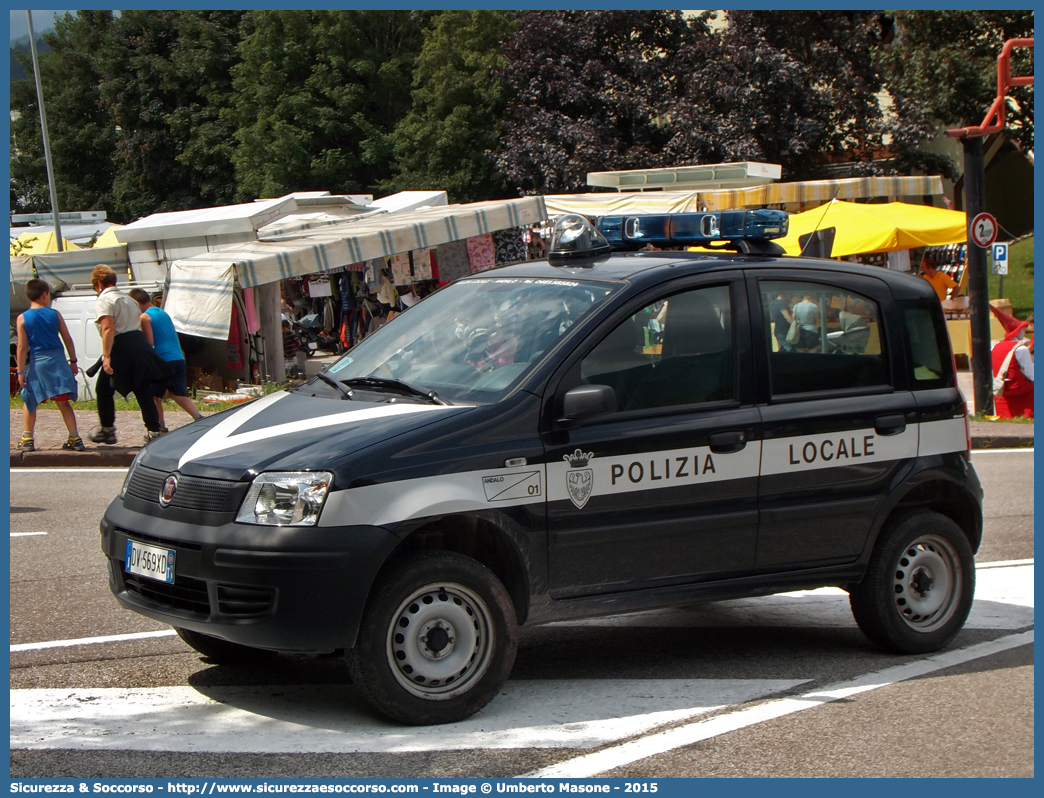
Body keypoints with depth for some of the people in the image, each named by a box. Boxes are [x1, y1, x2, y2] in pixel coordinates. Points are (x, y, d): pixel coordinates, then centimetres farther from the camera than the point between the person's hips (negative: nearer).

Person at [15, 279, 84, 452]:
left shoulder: (23, 318, -2)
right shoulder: (54, 314, 2)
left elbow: (22, 347, -5)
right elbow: (68, 340, 3)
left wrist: (21, 371, -2)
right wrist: (73, 361, 12)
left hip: (37, 362, -1)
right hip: (57, 360, 1)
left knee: (29, 402, 13)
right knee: (63, 402, 7)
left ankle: (27, 440, 10)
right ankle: (75, 439, 4)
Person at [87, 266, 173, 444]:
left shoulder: (103, 300, -5)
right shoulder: (129, 299, 20)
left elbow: (108, 329, -17)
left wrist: (106, 356, -21)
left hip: (120, 348, -7)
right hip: (139, 343, 7)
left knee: (104, 390, 10)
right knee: (144, 391, 6)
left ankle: (107, 430, 16)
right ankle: (154, 431, 1)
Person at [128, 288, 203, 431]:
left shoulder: (145, 317, -6)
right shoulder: (163, 313, 18)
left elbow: (149, 342, -11)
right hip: (179, 360, 7)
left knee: (155, 396, 7)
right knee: (180, 395, 10)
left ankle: (161, 428, 7)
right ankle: (199, 418, -6)